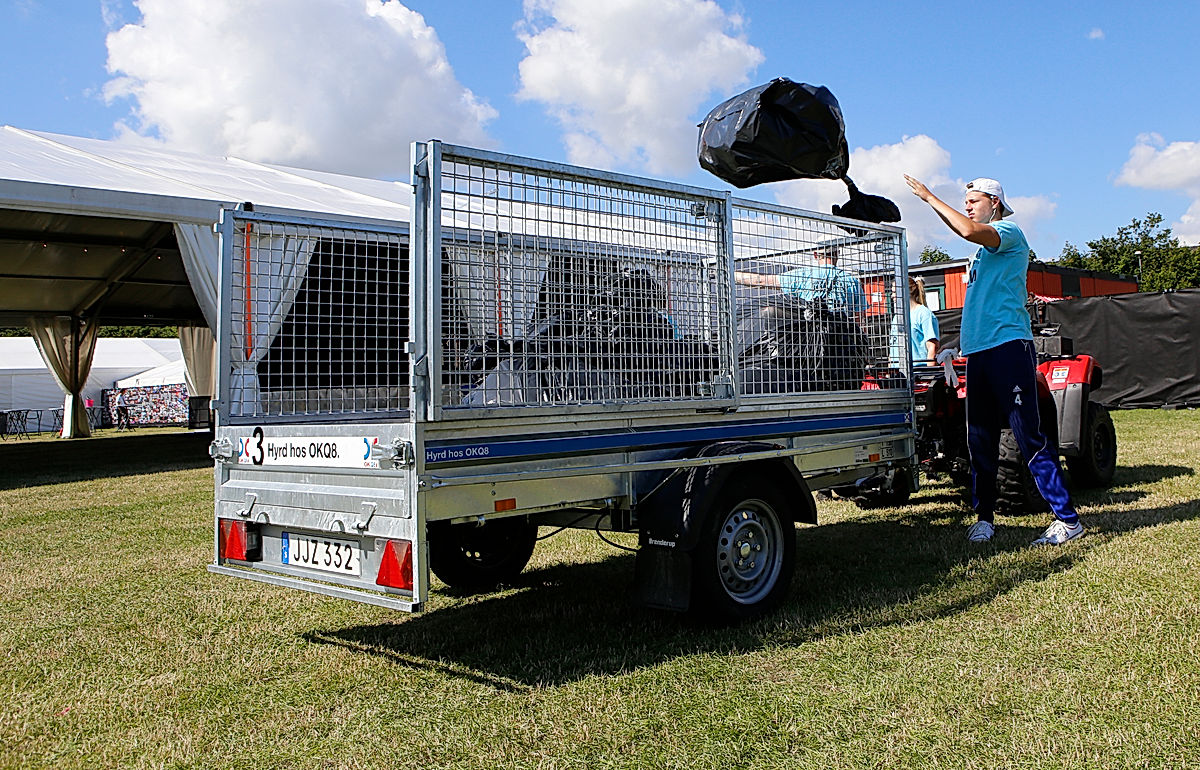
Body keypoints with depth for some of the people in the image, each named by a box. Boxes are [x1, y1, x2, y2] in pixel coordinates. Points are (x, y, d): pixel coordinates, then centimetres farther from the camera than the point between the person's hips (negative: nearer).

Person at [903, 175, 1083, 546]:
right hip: (977, 351, 9)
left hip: (1008, 345, -8)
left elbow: (970, 230, -19)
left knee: (1029, 435, -11)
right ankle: (984, 516, 16)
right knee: (980, 441, 8)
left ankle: (1067, 518, -8)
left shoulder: (1009, 233, -3)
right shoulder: (982, 250, 24)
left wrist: (930, 197, -11)